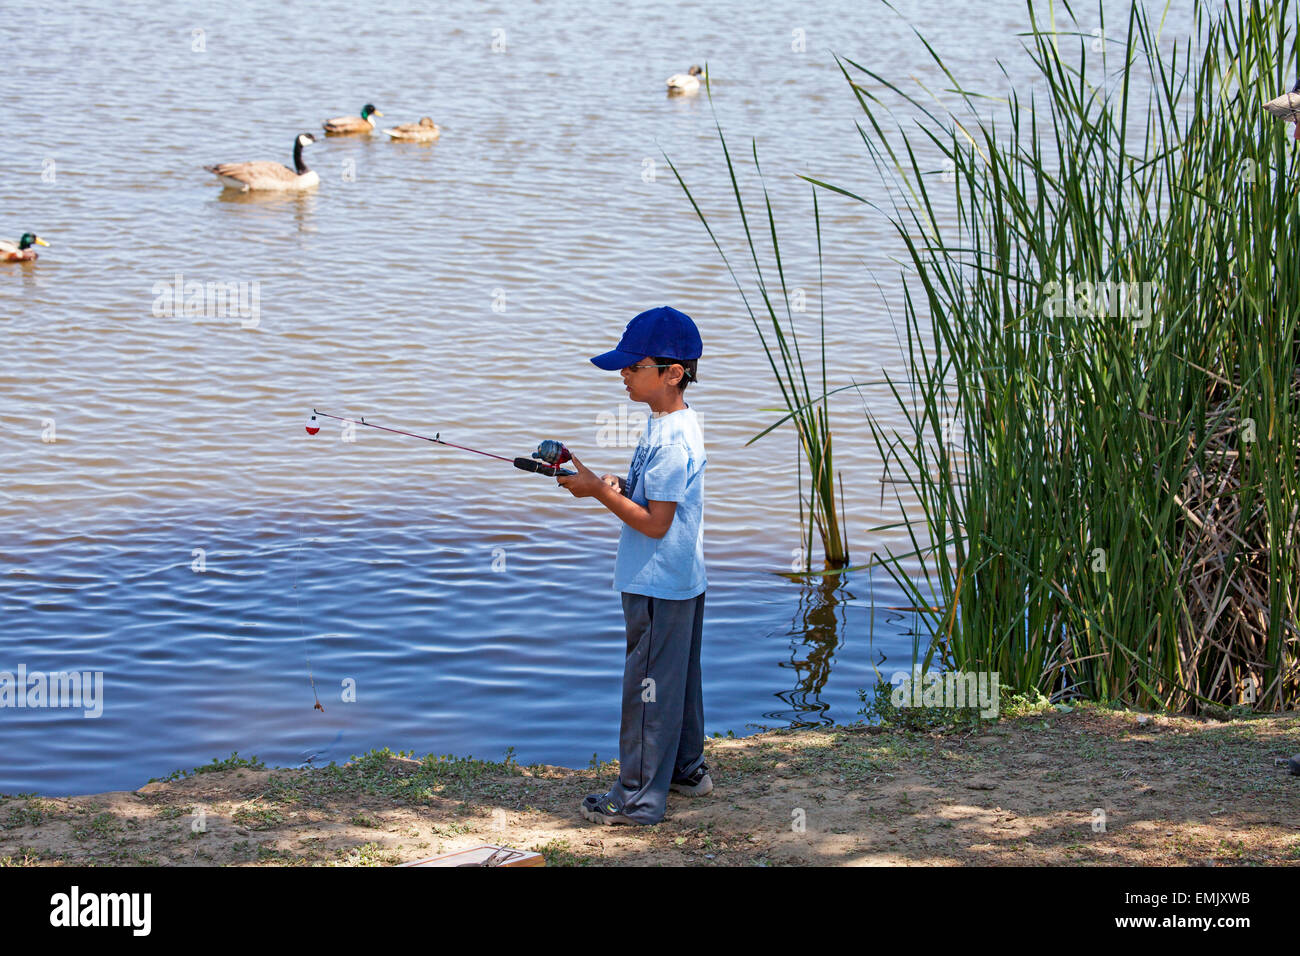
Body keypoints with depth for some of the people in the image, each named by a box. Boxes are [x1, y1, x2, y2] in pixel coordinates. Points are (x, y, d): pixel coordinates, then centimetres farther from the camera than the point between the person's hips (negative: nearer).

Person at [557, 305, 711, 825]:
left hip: (659, 587, -10)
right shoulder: (670, 424, 7)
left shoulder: (672, 440, -24)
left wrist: (598, 490, -19)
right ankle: (686, 768, 33)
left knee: (649, 685, -3)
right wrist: (618, 485, 2)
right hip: (682, 581, 10)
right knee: (677, 679, 21)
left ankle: (639, 796, 4)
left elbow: (655, 523, -24)